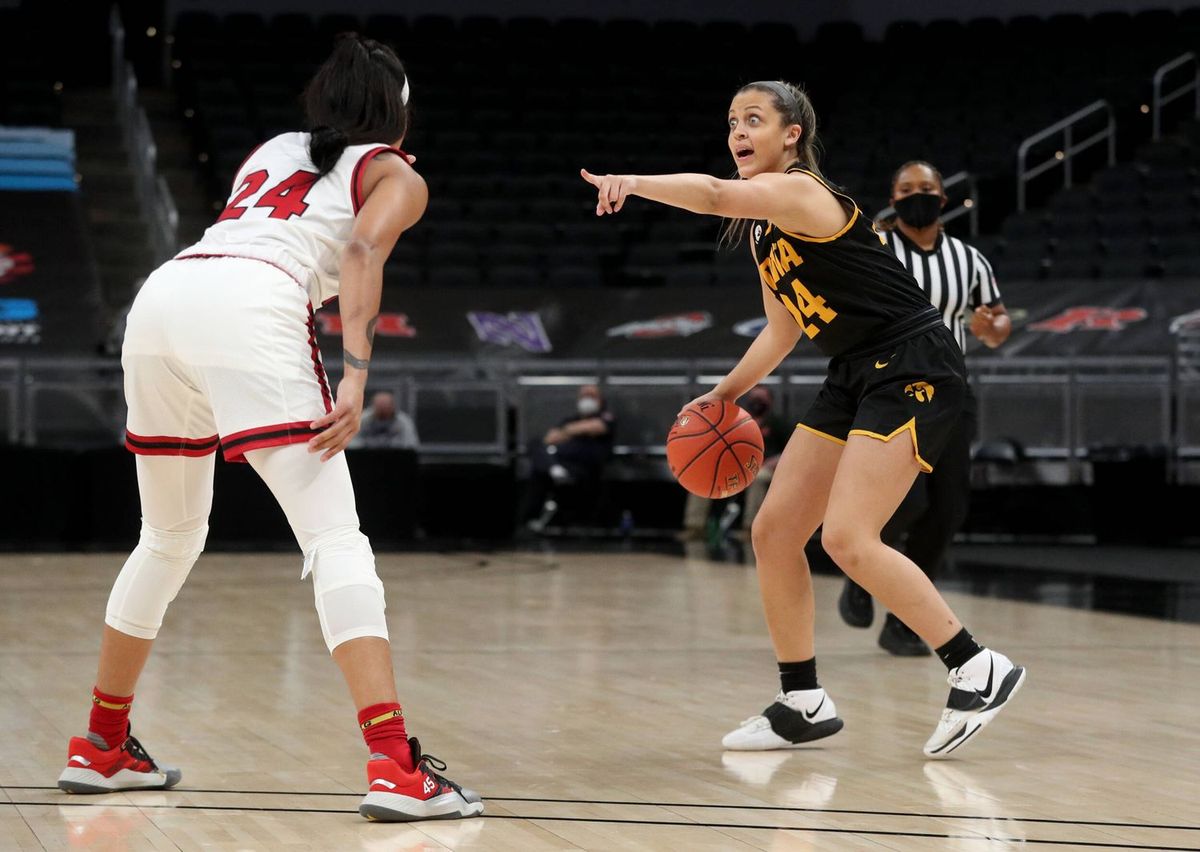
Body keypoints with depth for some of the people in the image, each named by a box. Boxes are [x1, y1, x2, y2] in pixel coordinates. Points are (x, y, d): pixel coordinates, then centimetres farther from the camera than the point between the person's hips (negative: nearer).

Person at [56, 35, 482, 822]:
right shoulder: (396, 175, 18)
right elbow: (362, 255, -2)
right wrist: (355, 379, -14)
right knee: (337, 541, -8)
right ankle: (397, 769, -20)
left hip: (162, 294, 6)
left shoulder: (272, 150, 34)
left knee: (169, 540, 23)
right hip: (250, 308, -6)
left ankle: (100, 749, 30)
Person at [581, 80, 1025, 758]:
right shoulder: (763, 229, 14)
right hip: (857, 375, 10)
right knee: (773, 532, 5)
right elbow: (784, 330, 24)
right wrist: (724, 395, 17)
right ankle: (804, 706, 15)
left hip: (914, 367, -10)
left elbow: (717, 195, -36)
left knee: (848, 537, -20)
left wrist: (637, 183, -48)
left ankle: (979, 670, -8)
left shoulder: (800, 192, -14)